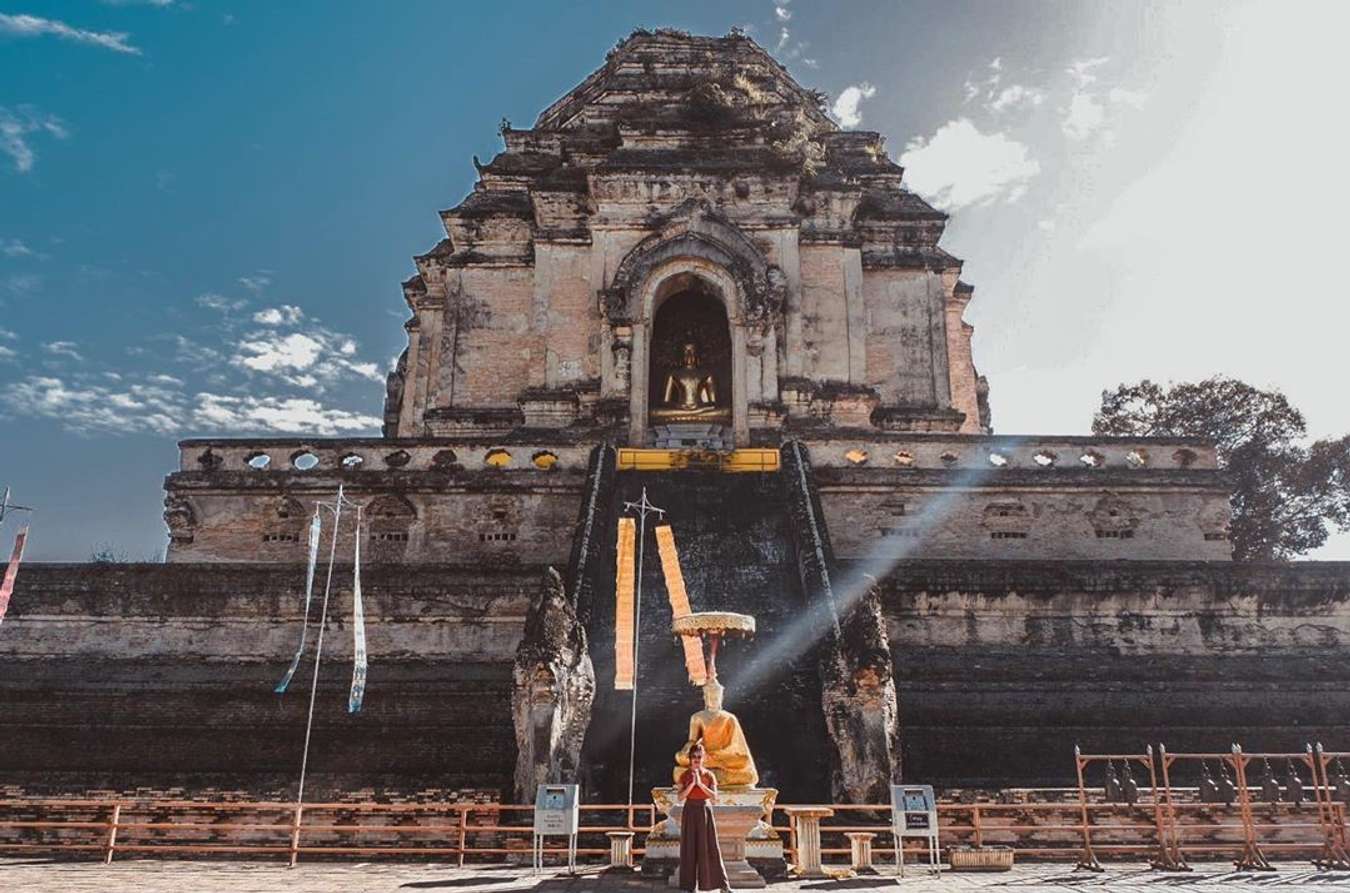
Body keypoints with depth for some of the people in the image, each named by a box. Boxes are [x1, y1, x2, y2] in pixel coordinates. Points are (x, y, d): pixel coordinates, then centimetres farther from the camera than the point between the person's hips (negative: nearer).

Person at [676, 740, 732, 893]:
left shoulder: (709, 775, 2)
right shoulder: (685, 776, 2)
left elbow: (714, 797, -8)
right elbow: (679, 798, -6)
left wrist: (700, 784, -18)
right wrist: (692, 783, -17)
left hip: (705, 812, 0)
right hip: (689, 812, 0)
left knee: (710, 848, 0)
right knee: (690, 848, 0)